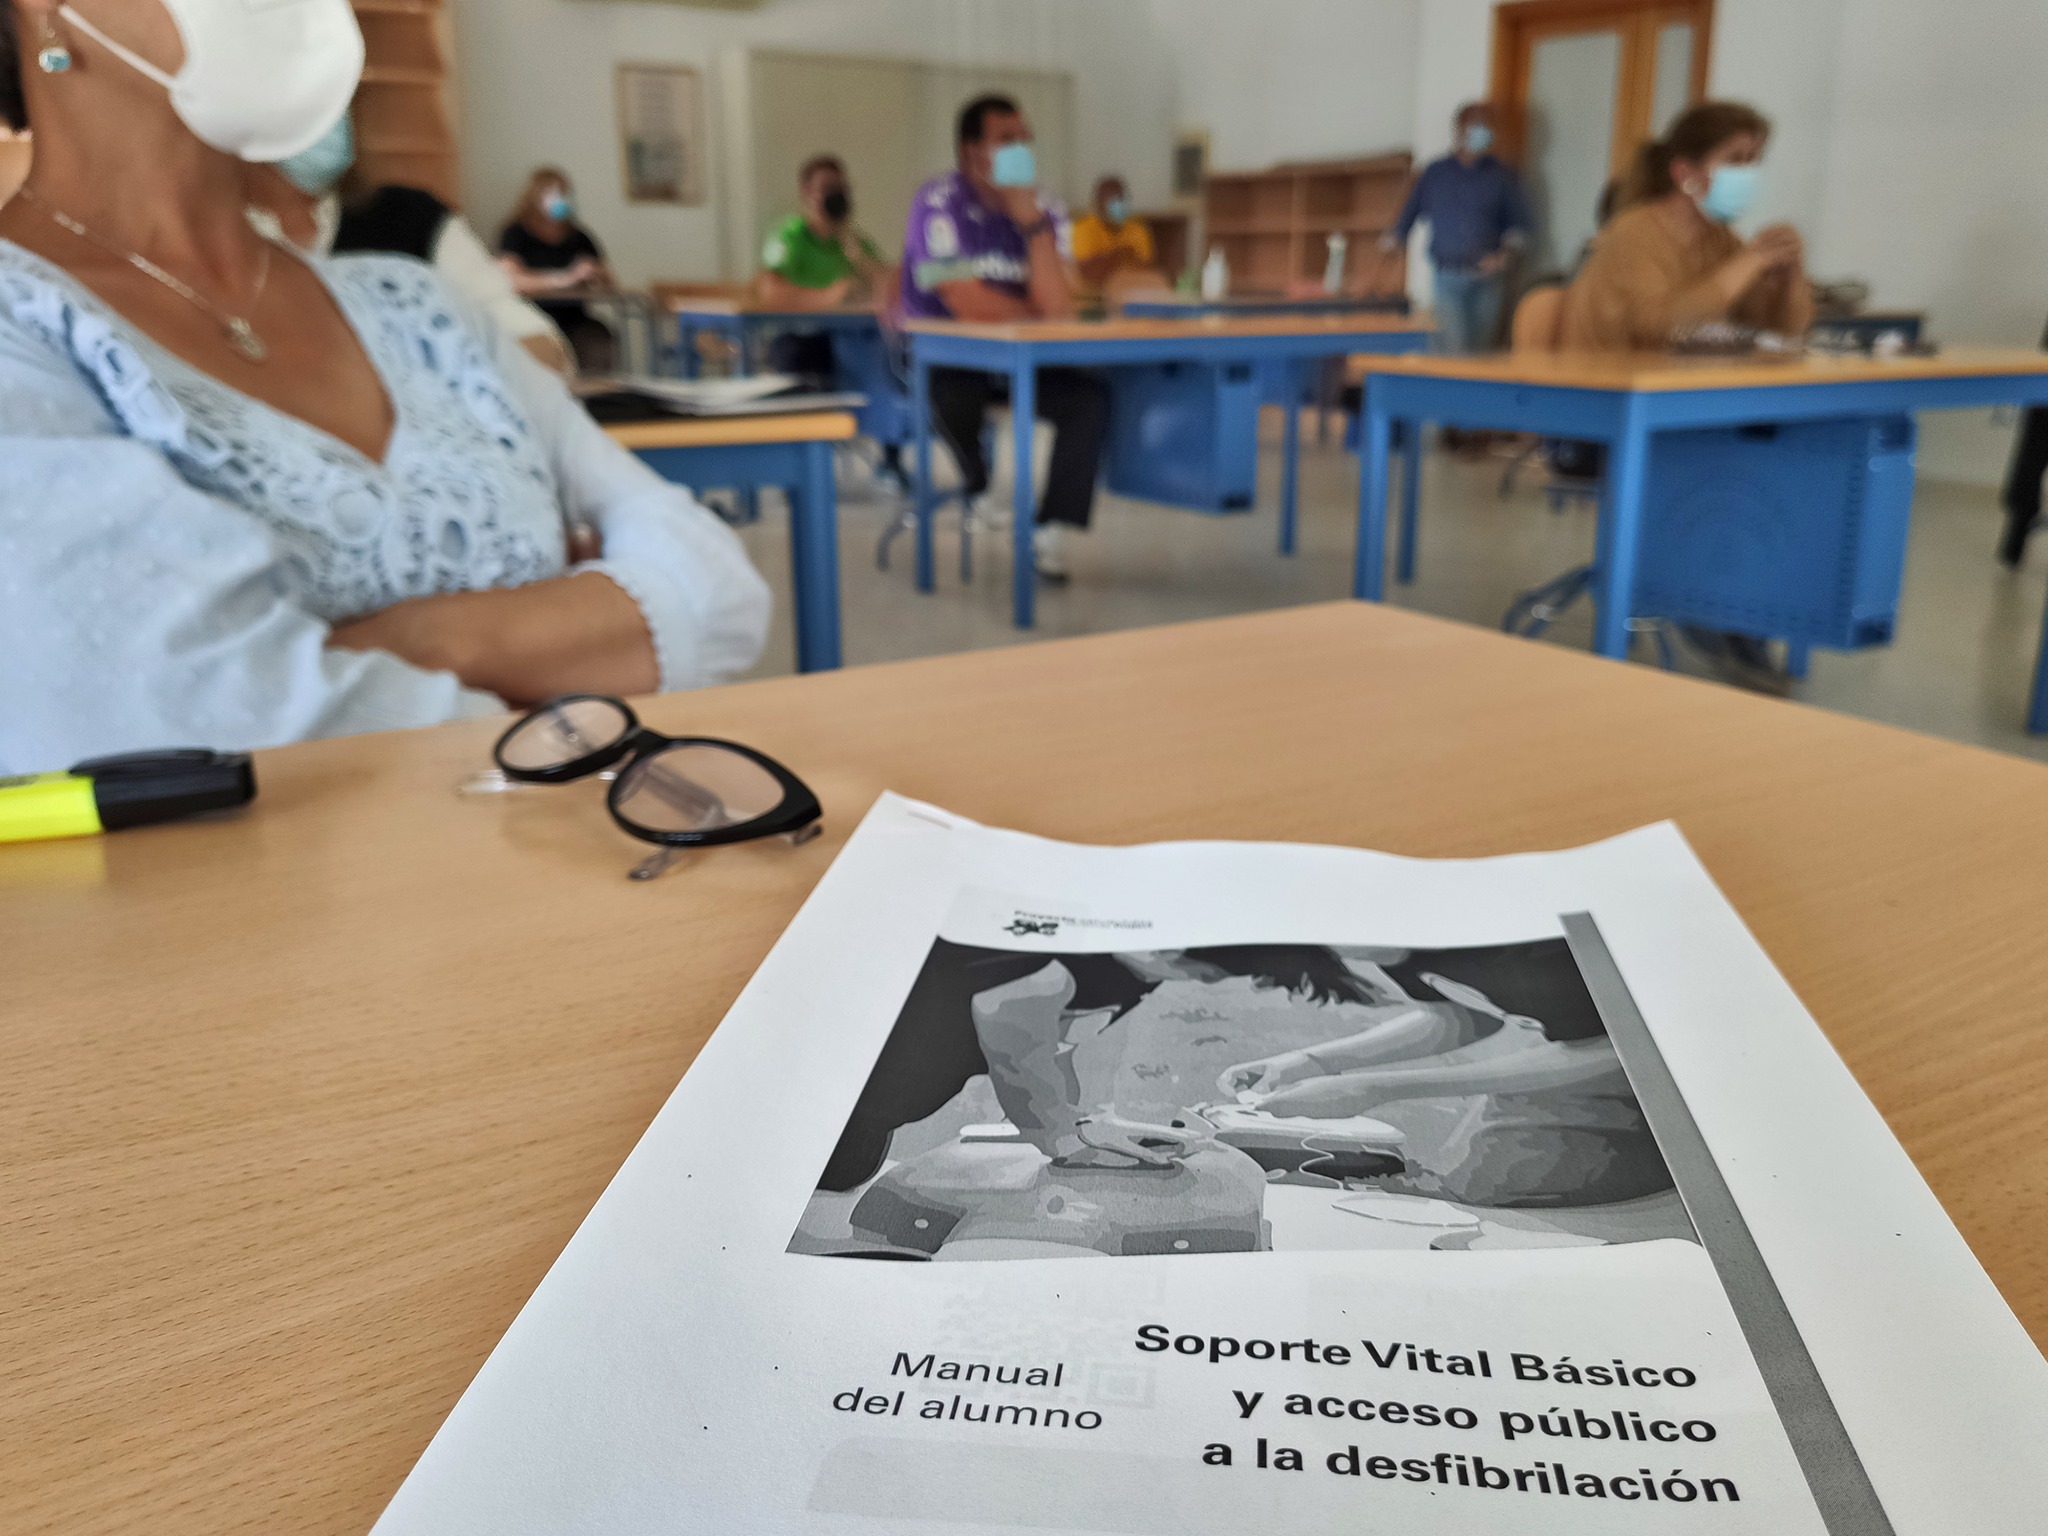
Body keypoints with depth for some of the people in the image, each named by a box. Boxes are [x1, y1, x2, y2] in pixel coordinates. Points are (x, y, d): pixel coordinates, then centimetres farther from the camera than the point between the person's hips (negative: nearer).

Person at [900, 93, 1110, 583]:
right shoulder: (939, 203, -11)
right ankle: (985, 491, -6)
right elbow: (967, 304, -19)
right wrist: (1035, 314, -4)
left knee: (1091, 393, -19)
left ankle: (1052, 532, -17)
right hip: (943, 358, -4)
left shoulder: (1042, 212, 3)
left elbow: (1059, 310, -12)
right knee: (955, 396, -37)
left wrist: (1031, 221, -17)